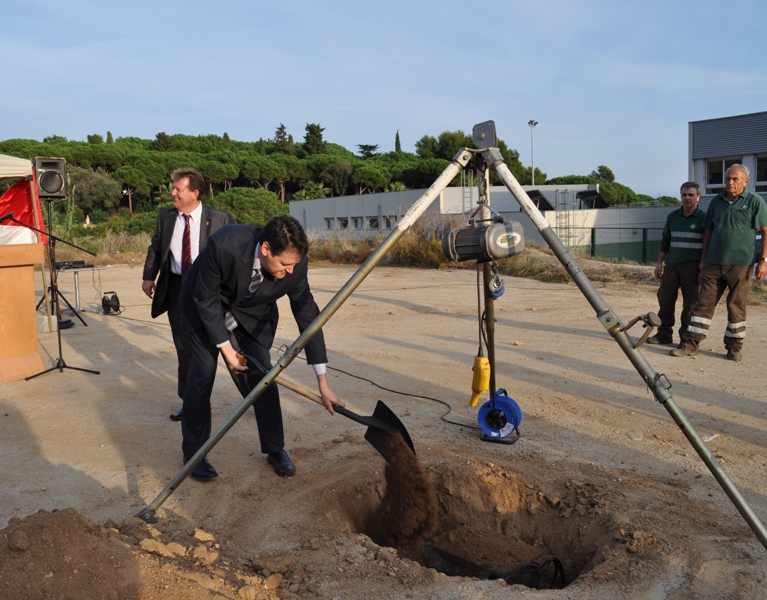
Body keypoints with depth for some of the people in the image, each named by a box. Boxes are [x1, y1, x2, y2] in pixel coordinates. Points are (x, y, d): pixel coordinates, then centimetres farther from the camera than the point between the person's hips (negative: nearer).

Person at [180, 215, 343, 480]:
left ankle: (275, 449, 14)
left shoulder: (294, 262, -29)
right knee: (202, 373, -6)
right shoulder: (224, 245, -39)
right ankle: (193, 452, 11)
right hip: (206, 306, -2)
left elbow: (307, 314, -20)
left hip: (253, 312, 3)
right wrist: (225, 347, -21)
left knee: (263, 374, -3)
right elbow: (206, 299, -25)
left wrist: (323, 382, -20)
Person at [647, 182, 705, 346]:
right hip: (672, 264, 4)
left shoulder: (703, 218, -1)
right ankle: (664, 334, 13)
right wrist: (659, 263, 13)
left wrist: (704, 266, -11)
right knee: (665, 298, 3)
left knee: (690, 302, -1)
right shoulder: (672, 216, 12)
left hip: (692, 265, -4)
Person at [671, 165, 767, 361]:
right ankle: (691, 344, 3)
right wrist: (703, 259, 14)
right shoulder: (716, 201, 12)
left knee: (737, 306, 4)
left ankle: (734, 347, 16)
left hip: (740, 264, -4)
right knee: (704, 302, 1)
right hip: (714, 263, 4)